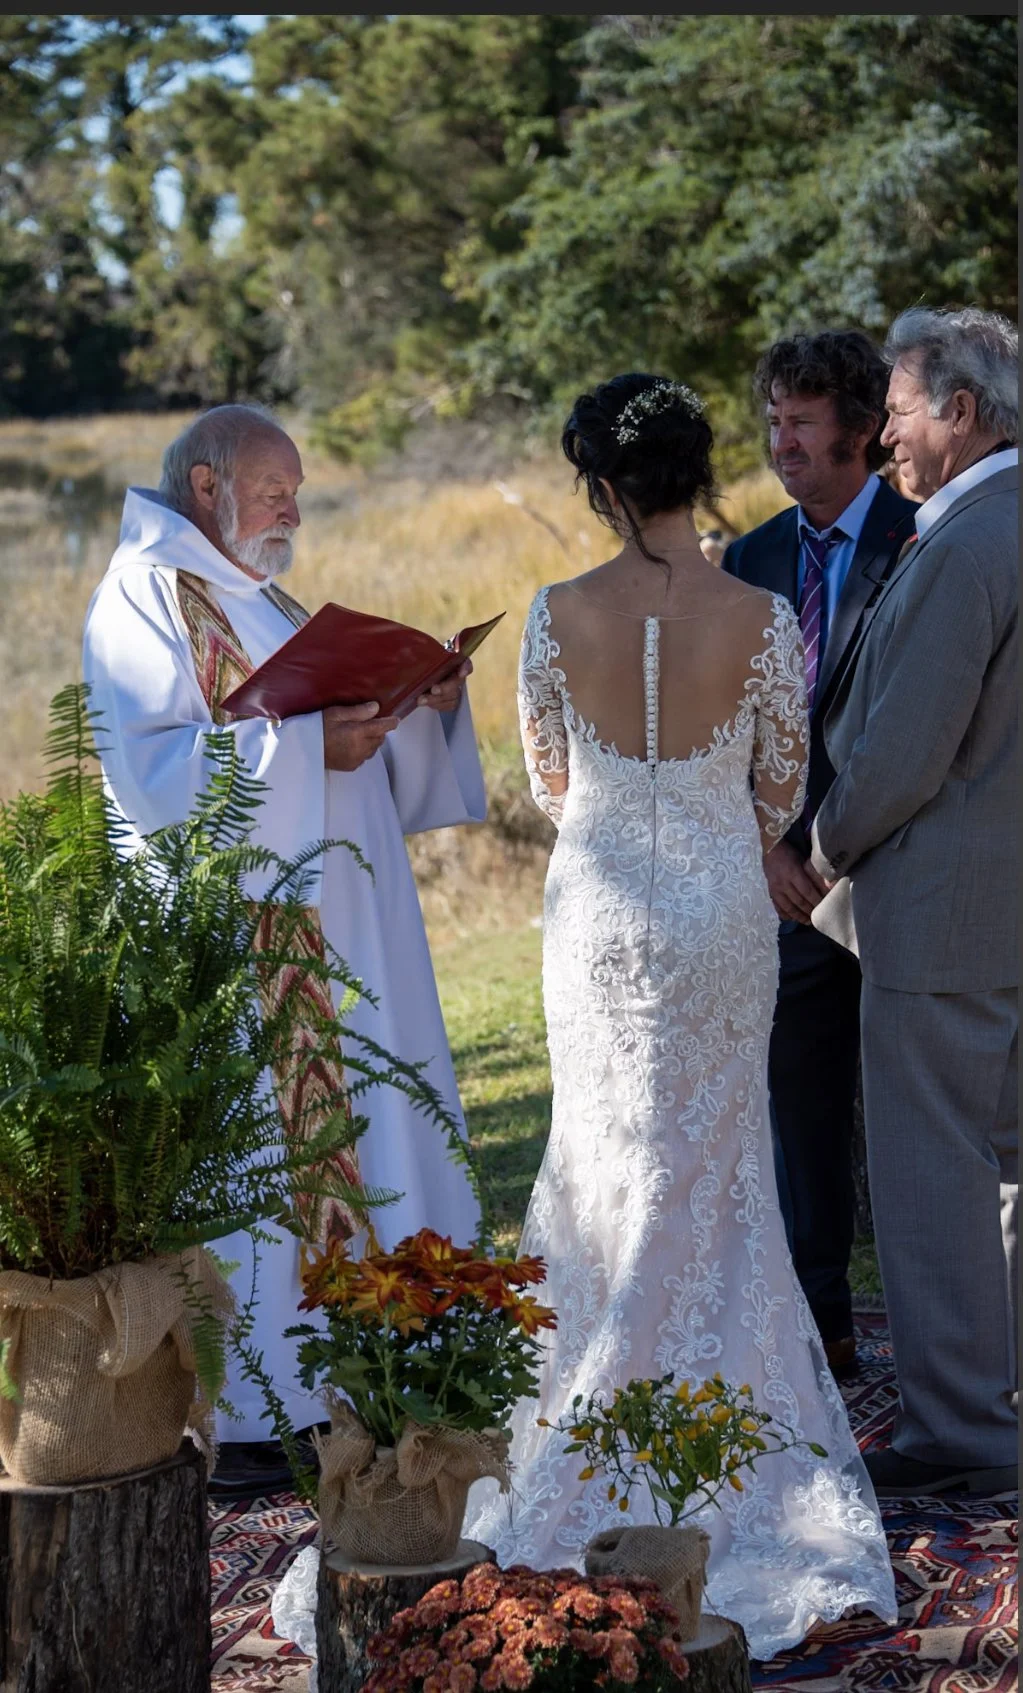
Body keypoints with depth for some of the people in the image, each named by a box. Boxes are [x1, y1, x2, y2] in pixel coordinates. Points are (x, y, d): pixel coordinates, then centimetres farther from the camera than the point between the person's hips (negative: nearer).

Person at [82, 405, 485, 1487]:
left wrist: (420, 705, 6)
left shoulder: (262, 603, 21)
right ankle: (238, 1417, -2)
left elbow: (348, 755, 24)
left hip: (326, 930, 9)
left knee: (344, 1140, 8)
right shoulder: (143, 598, -7)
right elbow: (153, 768, -19)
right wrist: (305, 742, -23)